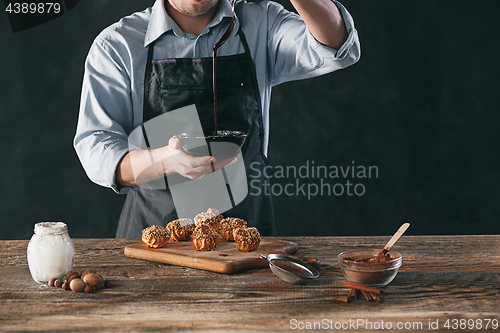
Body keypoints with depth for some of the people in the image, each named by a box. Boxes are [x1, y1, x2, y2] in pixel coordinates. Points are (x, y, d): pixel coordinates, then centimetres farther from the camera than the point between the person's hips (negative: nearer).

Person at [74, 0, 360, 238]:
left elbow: (337, 49, -11)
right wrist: (167, 161, -27)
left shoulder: (261, 25, 6)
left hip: (247, 225, 1)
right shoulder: (118, 45, 1)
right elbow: (96, 153, -7)